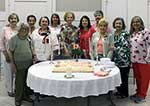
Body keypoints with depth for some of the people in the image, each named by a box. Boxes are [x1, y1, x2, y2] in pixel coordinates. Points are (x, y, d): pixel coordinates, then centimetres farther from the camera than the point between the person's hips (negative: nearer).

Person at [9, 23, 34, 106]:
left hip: (29, 63, 5)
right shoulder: (14, 39, -7)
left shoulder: (28, 38, 6)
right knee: (19, 82, 4)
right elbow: (11, 52, -6)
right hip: (19, 64, -4)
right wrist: (13, 64, -9)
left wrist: (33, 58, 11)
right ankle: (18, 99, 18)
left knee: (27, 80, 12)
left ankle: (25, 95, 30)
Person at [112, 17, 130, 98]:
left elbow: (126, 47, -17)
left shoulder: (125, 34, -10)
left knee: (123, 77, 2)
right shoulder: (113, 34, 11)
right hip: (115, 59, 6)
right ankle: (119, 91, 29)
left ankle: (125, 93, 18)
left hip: (123, 59, -6)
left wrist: (116, 48, -19)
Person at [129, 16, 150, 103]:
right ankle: (138, 92, 30)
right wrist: (130, 58, 11)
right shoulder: (132, 34, 9)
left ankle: (142, 96, 15)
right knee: (137, 77, 16)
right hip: (134, 60, 6)